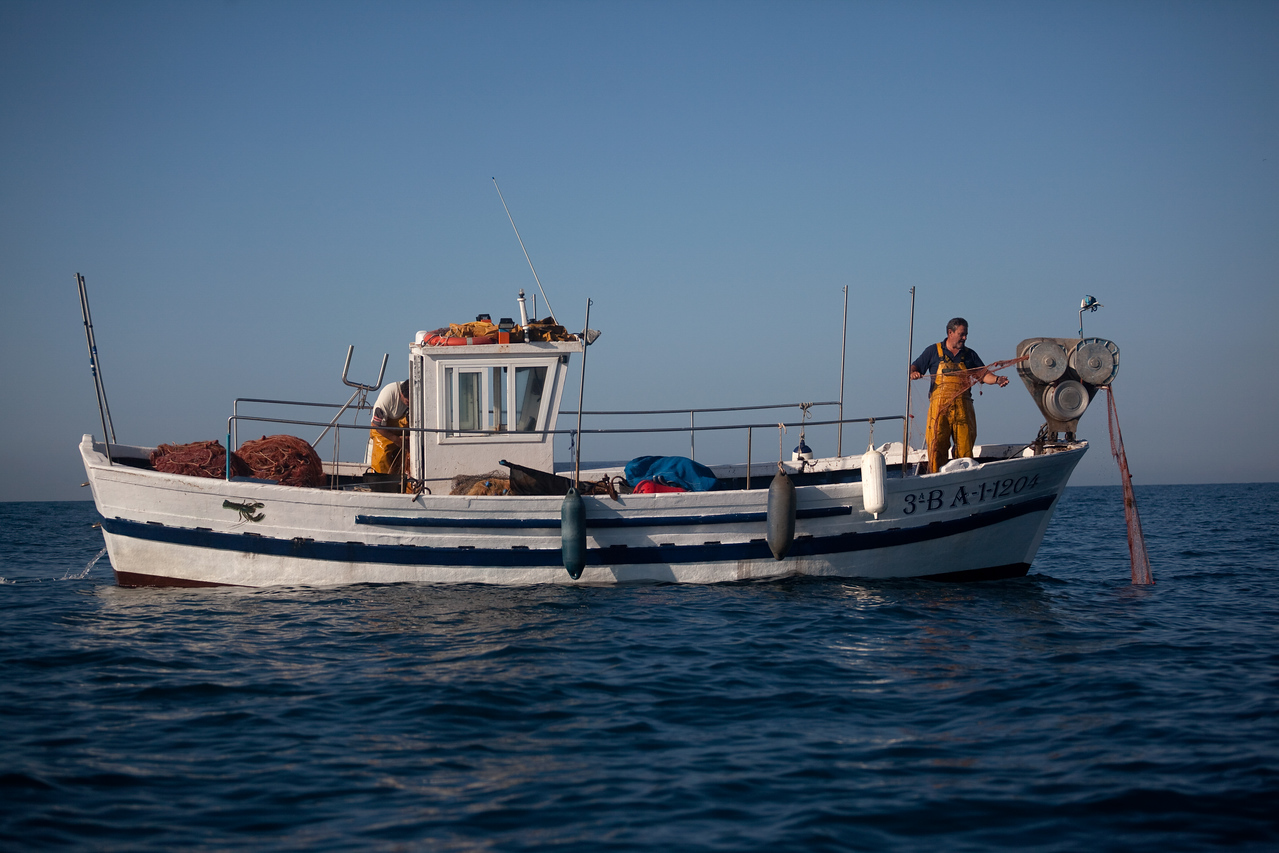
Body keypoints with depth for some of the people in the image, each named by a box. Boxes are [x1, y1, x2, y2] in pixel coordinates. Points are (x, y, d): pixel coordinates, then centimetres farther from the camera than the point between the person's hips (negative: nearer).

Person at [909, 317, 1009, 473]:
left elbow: (983, 374, 10)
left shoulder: (970, 355, 20)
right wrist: (913, 373, -10)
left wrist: (996, 379, -10)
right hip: (940, 406, -2)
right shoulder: (933, 351, 14)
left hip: (963, 407, 2)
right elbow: (913, 368, 14)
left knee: (965, 447, -2)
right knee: (936, 445, -10)